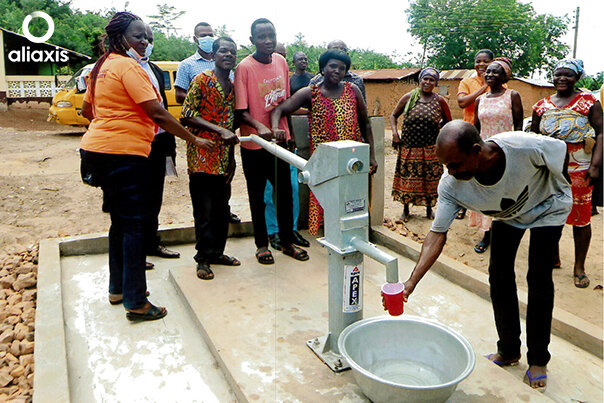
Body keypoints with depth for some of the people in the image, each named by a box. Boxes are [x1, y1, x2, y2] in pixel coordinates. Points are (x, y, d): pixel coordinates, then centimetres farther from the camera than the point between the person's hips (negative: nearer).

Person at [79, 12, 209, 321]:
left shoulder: (102, 66, 17)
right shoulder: (128, 66, -12)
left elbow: (87, 110, 24)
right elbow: (157, 113, -20)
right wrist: (194, 139, -15)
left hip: (98, 147, 10)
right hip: (124, 153, -10)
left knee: (120, 221, 18)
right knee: (134, 225, -5)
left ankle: (118, 288, 30)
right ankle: (136, 303, 0)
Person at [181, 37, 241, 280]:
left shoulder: (232, 86, 15)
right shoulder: (201, 80, -5)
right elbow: (187, 116, -12)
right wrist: (220, 130, -20)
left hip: (224, 157, 7)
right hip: (202, 155, -6)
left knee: (222, 209, 12)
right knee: (204, 210, -1)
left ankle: (217, 252, 25)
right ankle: (203, 258, 11)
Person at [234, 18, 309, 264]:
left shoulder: (281, 61, 4)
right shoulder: (244, 67, -13)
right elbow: (241, 111, -16)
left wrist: (285, 129, 14)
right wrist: (259, 126, -33)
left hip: (279, 140, 5)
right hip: (254, 142, -5)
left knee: (284, 192, 11)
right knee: (257, 195, 8)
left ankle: (287, 242, 25)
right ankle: (261, 244, 23)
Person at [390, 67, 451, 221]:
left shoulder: (439, 101, 3)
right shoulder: (408, 97, 2)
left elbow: (448, 121, 16)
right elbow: (393, 116, 10)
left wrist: (438, 131, 1)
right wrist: (395, 133, -3)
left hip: (430, 149, 0)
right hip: (408, 147, 0)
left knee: (430, 179, 4)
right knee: (407, 178, 4)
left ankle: (429, 208, 23)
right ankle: (406, 209, 20)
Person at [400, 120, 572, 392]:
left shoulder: (527, 147, -41)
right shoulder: (451, 185, -33)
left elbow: (561, 150, -18)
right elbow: (437, 233, -30)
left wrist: (560, 189, 1)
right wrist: (411, 283, -39)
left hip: (547, 206, -2)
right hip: (507, 215, 3)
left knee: (539, 280, -9)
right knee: (499, 275, -3)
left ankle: (538, 360, 10)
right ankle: (508, 351, 19)